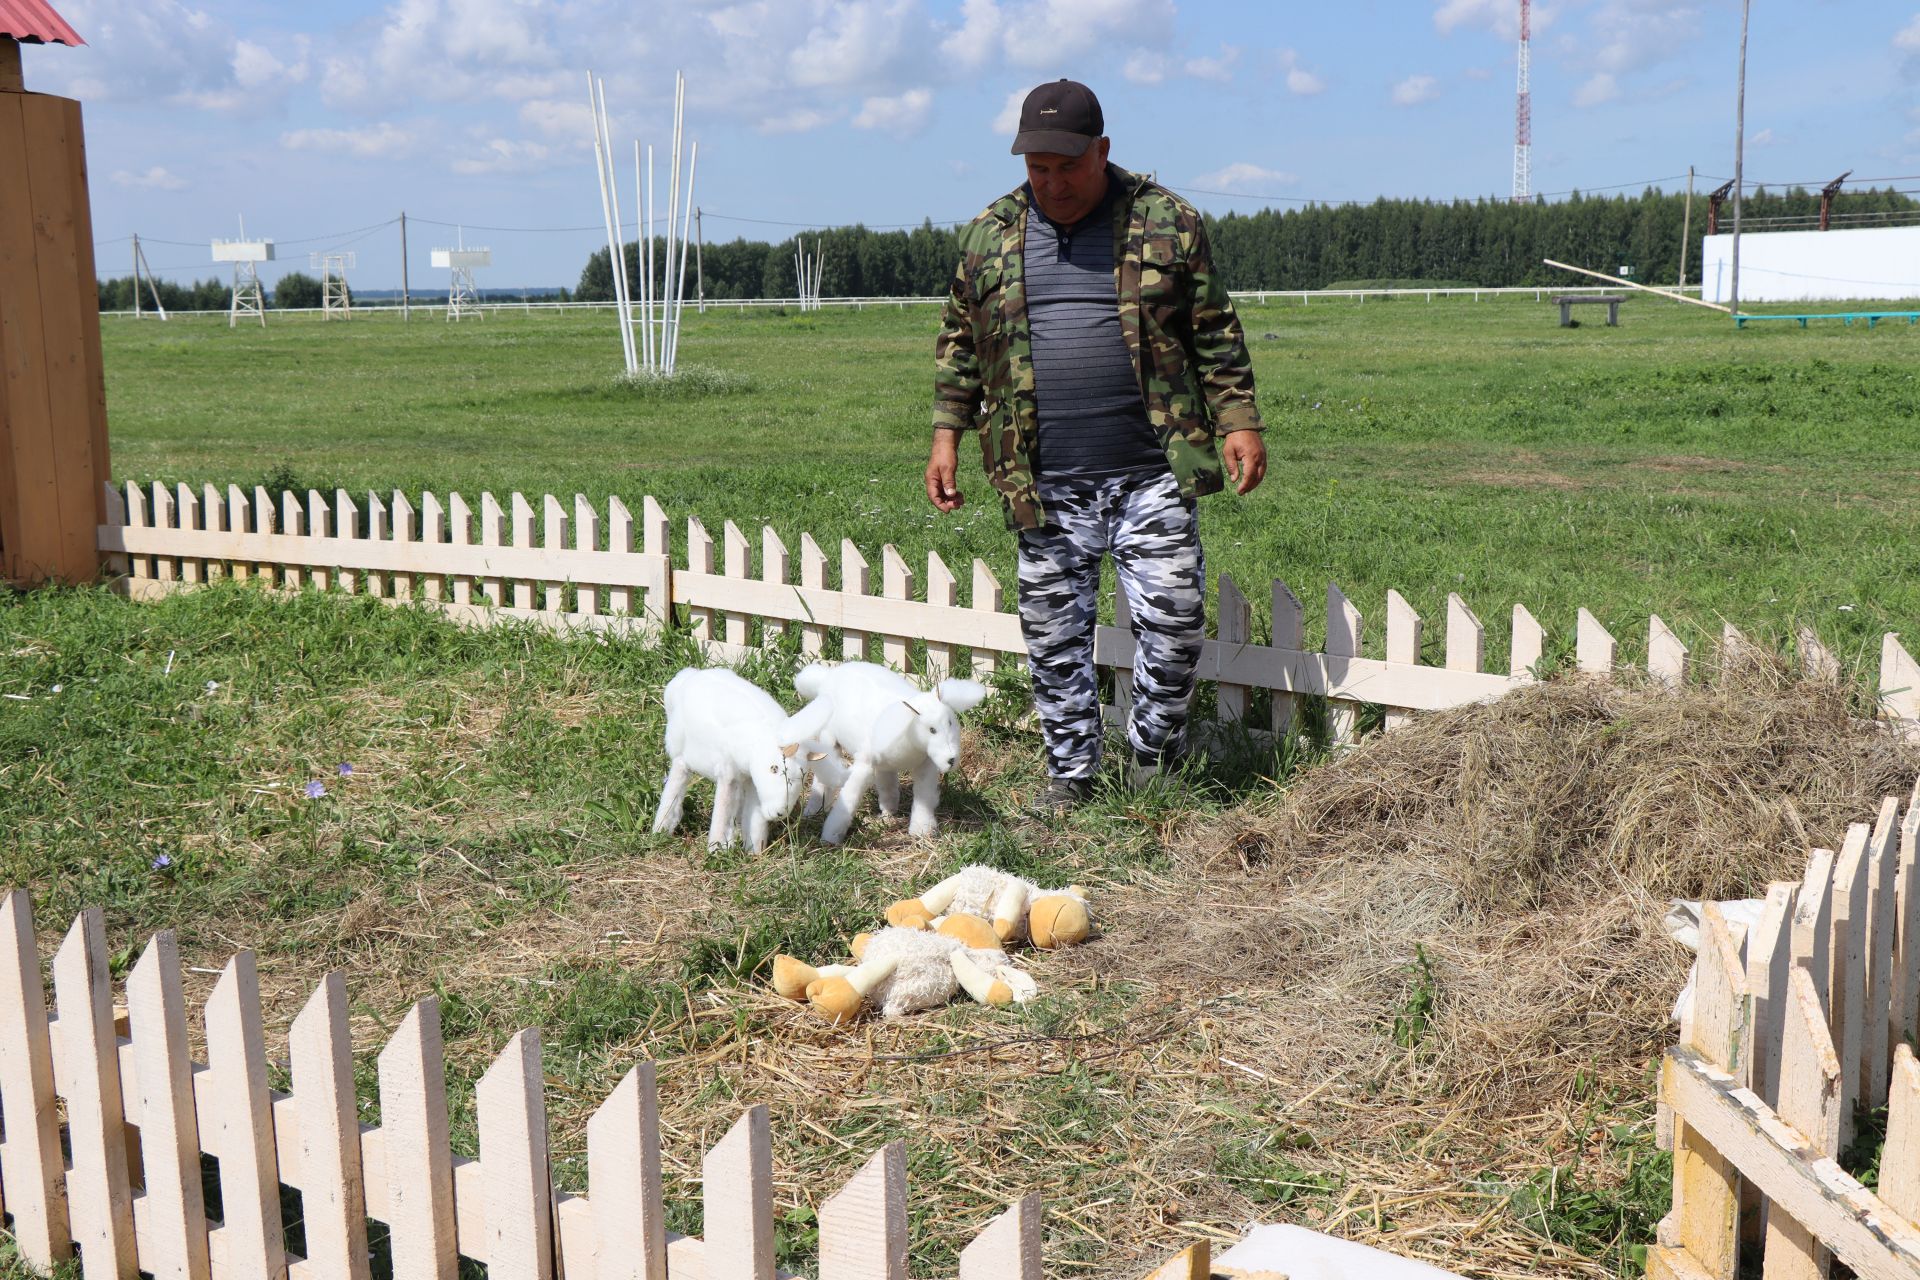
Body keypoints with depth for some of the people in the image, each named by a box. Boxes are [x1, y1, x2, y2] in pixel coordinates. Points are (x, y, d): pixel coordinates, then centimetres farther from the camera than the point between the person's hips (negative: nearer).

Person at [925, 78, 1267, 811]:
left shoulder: (1167, 222, 3)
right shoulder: (989, 236, 9)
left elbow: (1216, 335, 6)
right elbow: (959, 344, 16)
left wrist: (1238, 422, 0)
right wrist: (947, 434, 10)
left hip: (1151, 475, -1)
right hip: (1046, 486, 2)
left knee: (1174, 617, -3)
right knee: (1054, 634, 6)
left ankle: (1154, 754, 20)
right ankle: (1070, 771, 22)